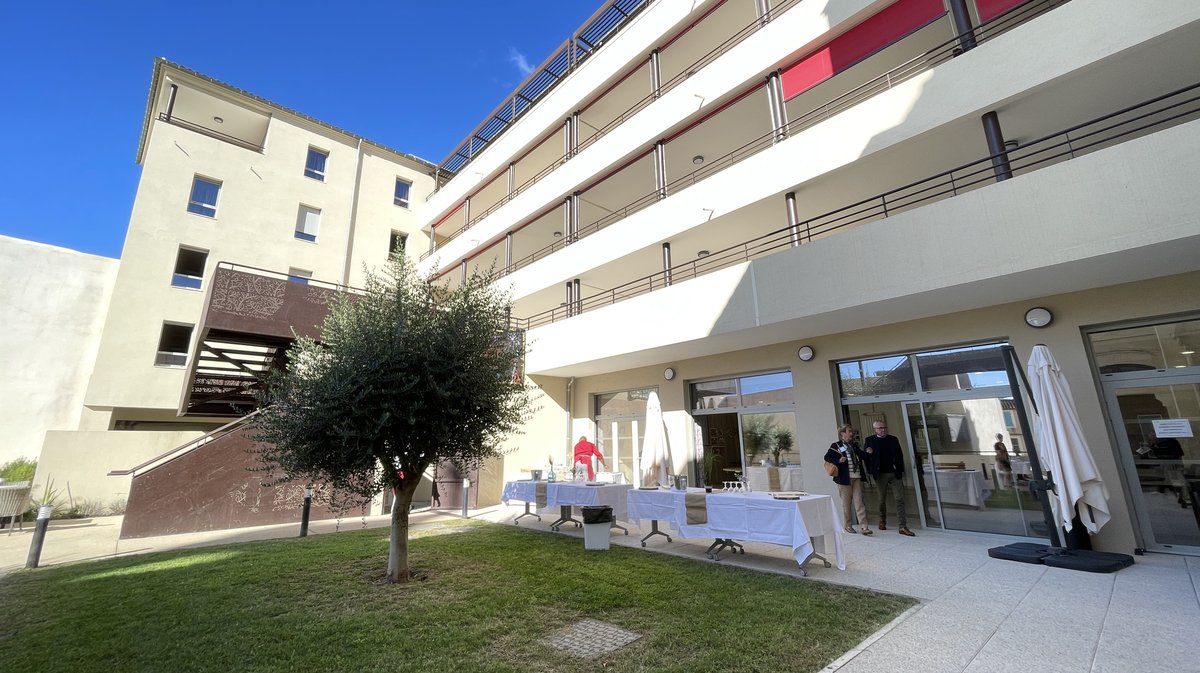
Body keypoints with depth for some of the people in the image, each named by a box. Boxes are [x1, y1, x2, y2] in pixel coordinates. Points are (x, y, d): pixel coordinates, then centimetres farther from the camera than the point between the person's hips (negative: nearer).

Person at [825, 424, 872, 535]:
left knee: (859, 502, 0)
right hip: (844, 477, -4)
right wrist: (838, 460, -21)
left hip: (857, 477, 4)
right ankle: (848, 525, 19)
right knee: (846, 503, 6)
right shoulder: (836, 446, -2)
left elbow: (862, 456, 23)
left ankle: (864, 527, 0)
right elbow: (827, 457, -7)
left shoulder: (854, 445, 14)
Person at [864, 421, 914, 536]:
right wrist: (872, 471, -12)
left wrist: (900, 470, 1)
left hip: (895, 474, 2)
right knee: (882, 499, 11)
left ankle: (903, 527, -2)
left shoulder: (893, 439, 8)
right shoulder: (869, 441, -1)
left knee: (900, 499, -4)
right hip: (881, 474, -2)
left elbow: (900, 455, 8)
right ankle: (882, 520, 32)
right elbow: (865, 456, -1)